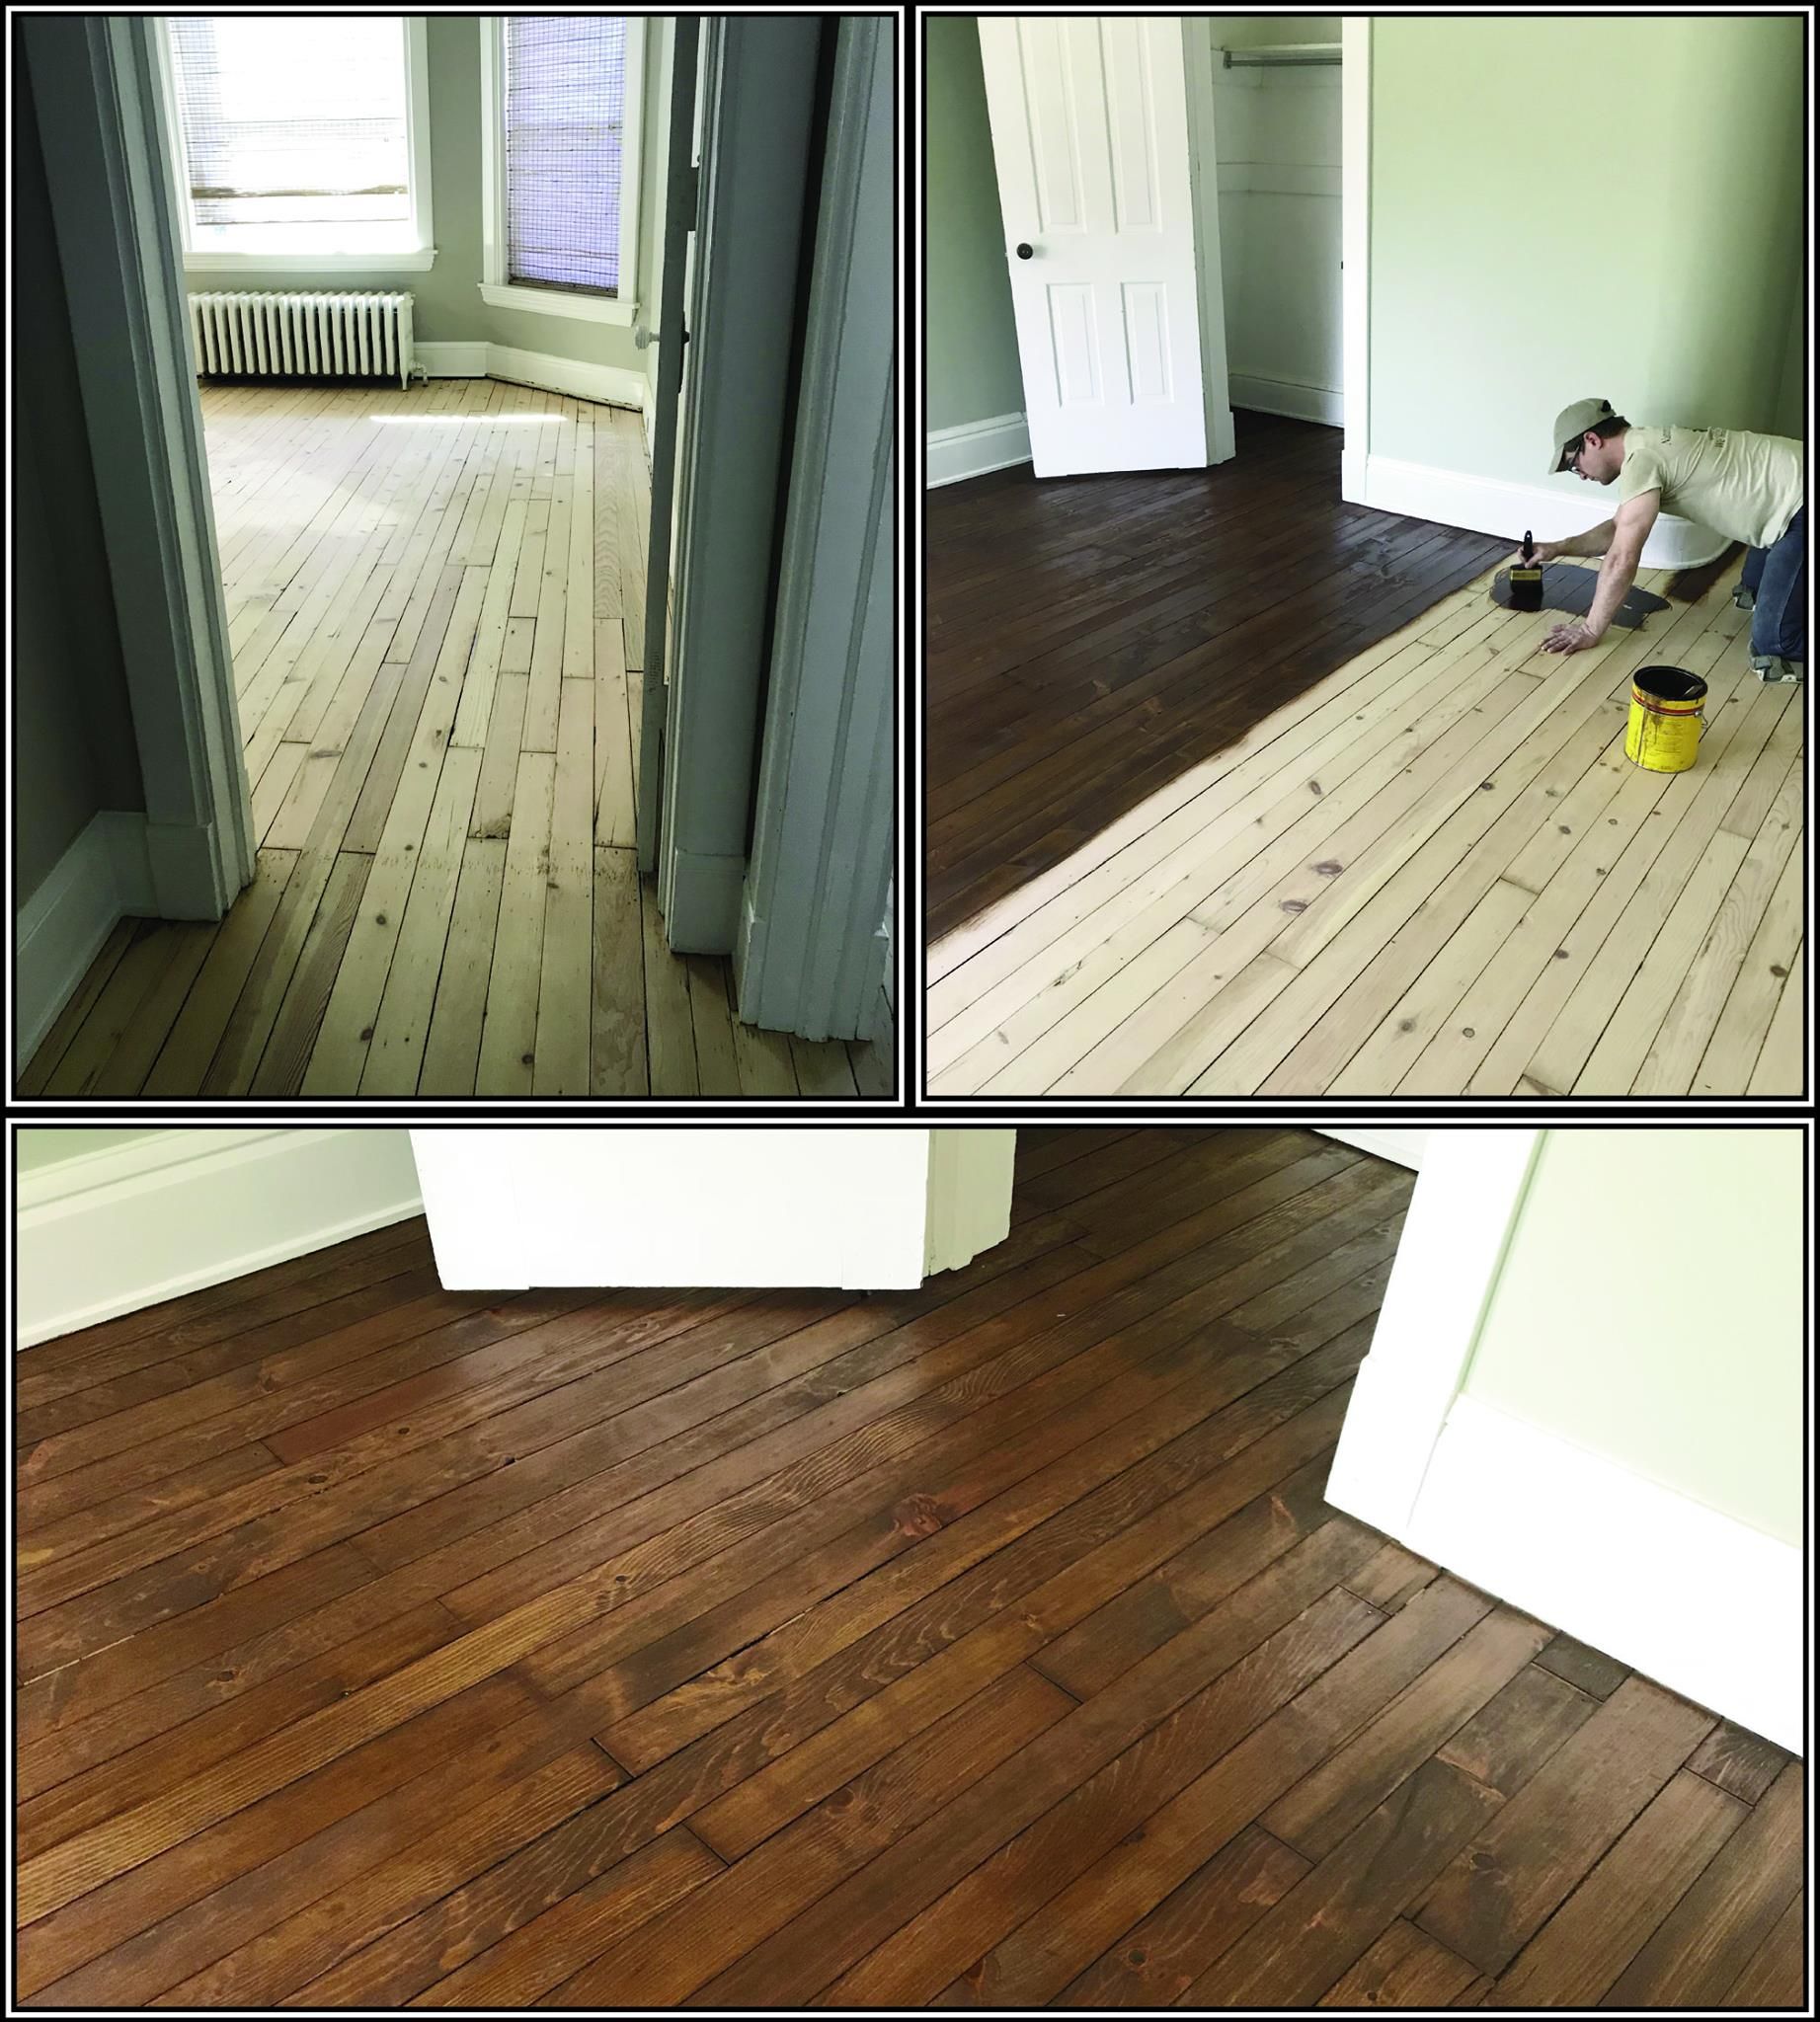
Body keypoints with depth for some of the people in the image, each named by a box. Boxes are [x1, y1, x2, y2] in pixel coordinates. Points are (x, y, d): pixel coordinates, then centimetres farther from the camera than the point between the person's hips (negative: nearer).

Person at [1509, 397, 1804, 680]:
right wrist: (1557, 548, 21)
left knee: (1774, 646, -16)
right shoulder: (1646, 443, 13)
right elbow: (1619, 529, 27)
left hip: (1800, 503, -10)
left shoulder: (1641, 459, -18)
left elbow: (1622, 560, -19)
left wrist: (1590, 629, -12)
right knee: (1754, 595, 28)